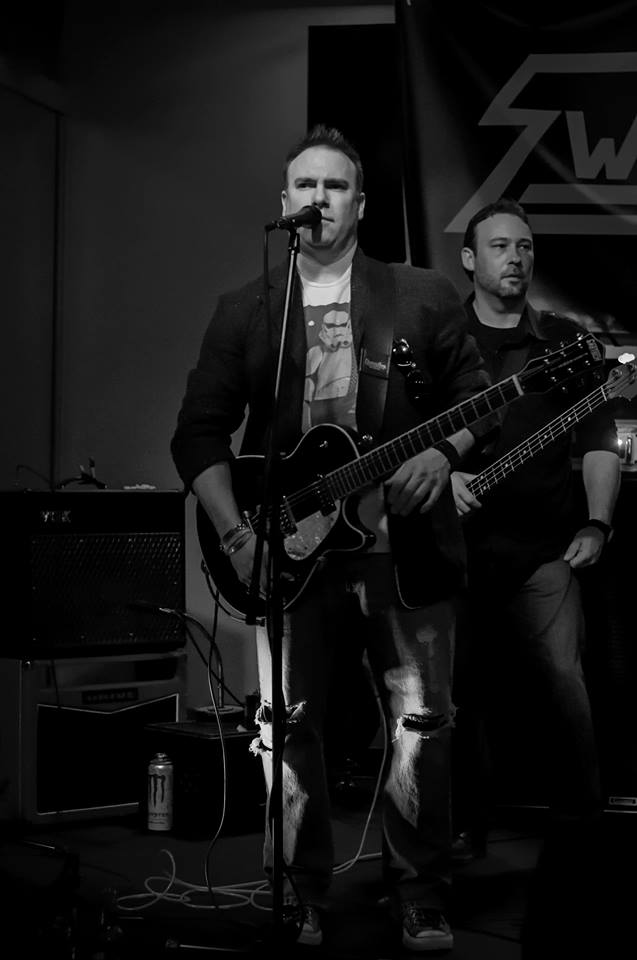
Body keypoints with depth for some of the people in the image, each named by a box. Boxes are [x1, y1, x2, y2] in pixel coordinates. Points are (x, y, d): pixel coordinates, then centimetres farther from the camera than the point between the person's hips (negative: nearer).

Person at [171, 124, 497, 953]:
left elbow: (479, 402, 8)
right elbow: (199, 433, 6)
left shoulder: (424, 296, 6)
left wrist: (442, 453, -13)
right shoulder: (244, 311, 8)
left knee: (423, 724, 1)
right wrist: (237, 532, -6)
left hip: (408, 546, -1)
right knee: (283, 727, 1)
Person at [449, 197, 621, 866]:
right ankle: (468, 828, 14)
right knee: (468, 689, 2)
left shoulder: (564, 341, 12)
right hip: (462, 541, 0)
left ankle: (581, 822, 1)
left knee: (562, 681, -11)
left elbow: (599, 440, 9)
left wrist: (596, 524, -2)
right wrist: (443, 474, -9)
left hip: (545, 543, 0)